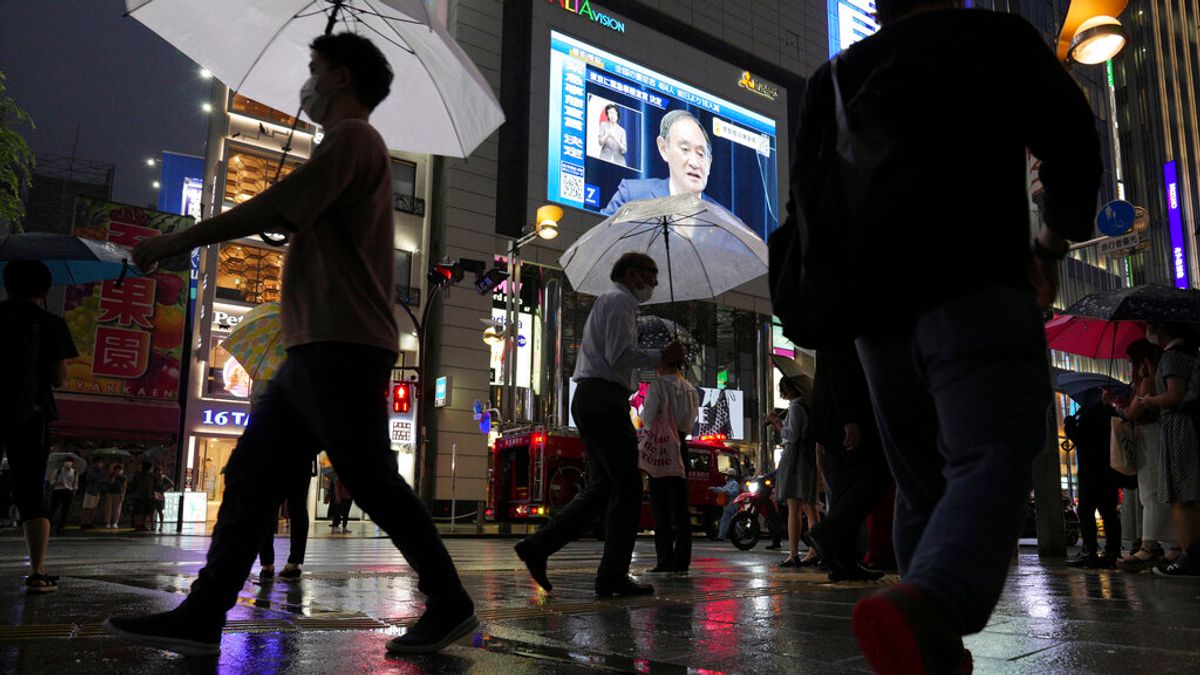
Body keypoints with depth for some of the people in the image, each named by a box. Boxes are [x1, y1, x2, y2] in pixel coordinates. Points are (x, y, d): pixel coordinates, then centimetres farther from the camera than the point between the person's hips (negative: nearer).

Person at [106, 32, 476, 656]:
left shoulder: (352, 137, -5)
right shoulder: (350, 146, 28)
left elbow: (280, 206, -16)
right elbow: (294, 218, 30)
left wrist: (181, 239, -10)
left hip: (341, 347, -10)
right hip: (318, 348, 10)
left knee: (373, 481, -8)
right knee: (249, 475, 7)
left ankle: (451, 607, 2)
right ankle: (201, 618, 11)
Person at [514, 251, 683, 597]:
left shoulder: (608, 302, 29)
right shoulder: (619, 300, -4)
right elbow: (619, 355, -15)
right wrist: (661, 356, -6)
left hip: (590, 399, 10)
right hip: (604, 399, -10)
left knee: (601, 487, 10)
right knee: (627, 488, -7)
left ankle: (538, 545, 4)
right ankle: (613, 576, -3)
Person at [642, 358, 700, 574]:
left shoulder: (658, 386, -6)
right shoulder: (691, 390, 11)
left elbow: (649, 419, -10)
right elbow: (691, 424, 14)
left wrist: (642, 413, 10)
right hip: (681, 446, 6)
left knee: (661, 503, -4)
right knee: (680, 502, 7)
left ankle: (665, 560, -6)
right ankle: (682, 560, 7)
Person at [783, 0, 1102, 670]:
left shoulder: (833, 77, 20)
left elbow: (809, 204, 21)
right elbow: (1074, 144, 12)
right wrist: (1054, 242, 27)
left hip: (878, 313, 5)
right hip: (979, 294, -4)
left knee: (922, 483, 13)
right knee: (990, 466, -12)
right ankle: (927, 610, -38)